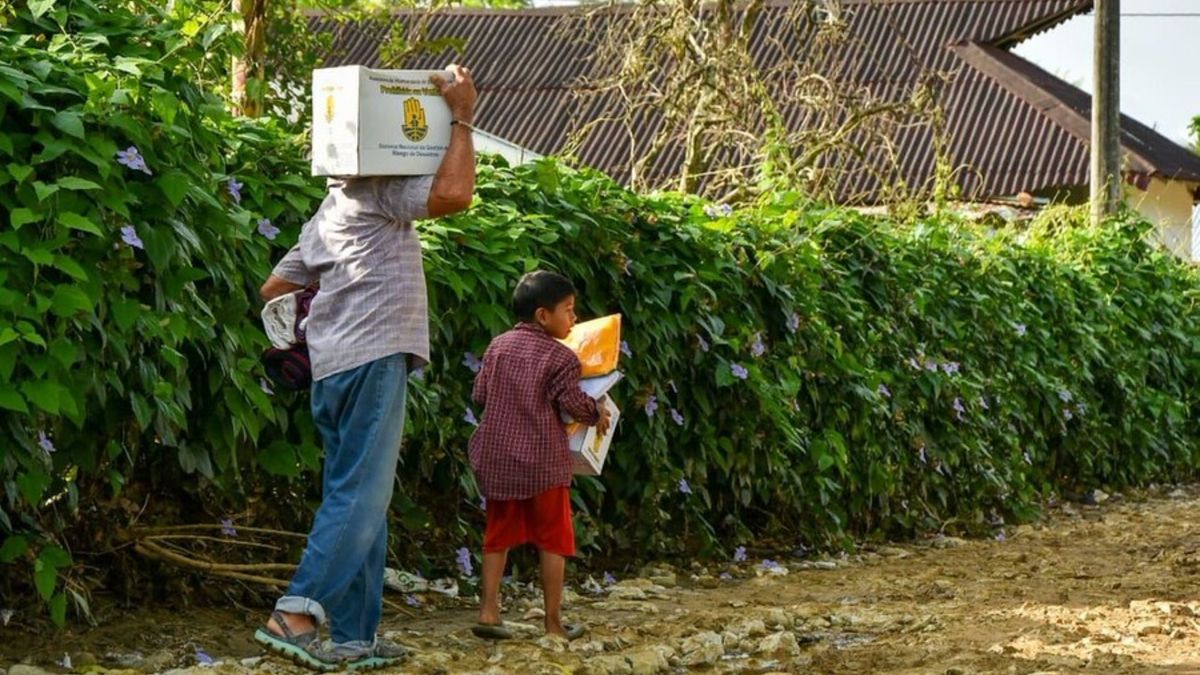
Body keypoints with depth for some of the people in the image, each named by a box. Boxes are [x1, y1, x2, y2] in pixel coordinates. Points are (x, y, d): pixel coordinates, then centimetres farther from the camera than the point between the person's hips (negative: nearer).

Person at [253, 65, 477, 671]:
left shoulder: (329, 212, 25)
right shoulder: (383, 190, -1)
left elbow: (274, 289, 26)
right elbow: (454, 192, -17)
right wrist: (462, 119, -8)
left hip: (333, 367, 10)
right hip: (373, 359, -10)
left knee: (362, 502, 9)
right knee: (358, 498, -13)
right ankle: (294, 615, -20)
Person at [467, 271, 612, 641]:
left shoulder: (498, 346, 7)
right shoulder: (560, 356, -9)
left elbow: (479, 394, 8)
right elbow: (573, 402, -12)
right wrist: (597, 415, 6)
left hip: (497, 460, 5)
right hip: (542, 462, -5)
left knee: (498, 536, 13)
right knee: (553, 540, 6)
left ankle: (488, 611, 6)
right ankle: (553, 621, 9)